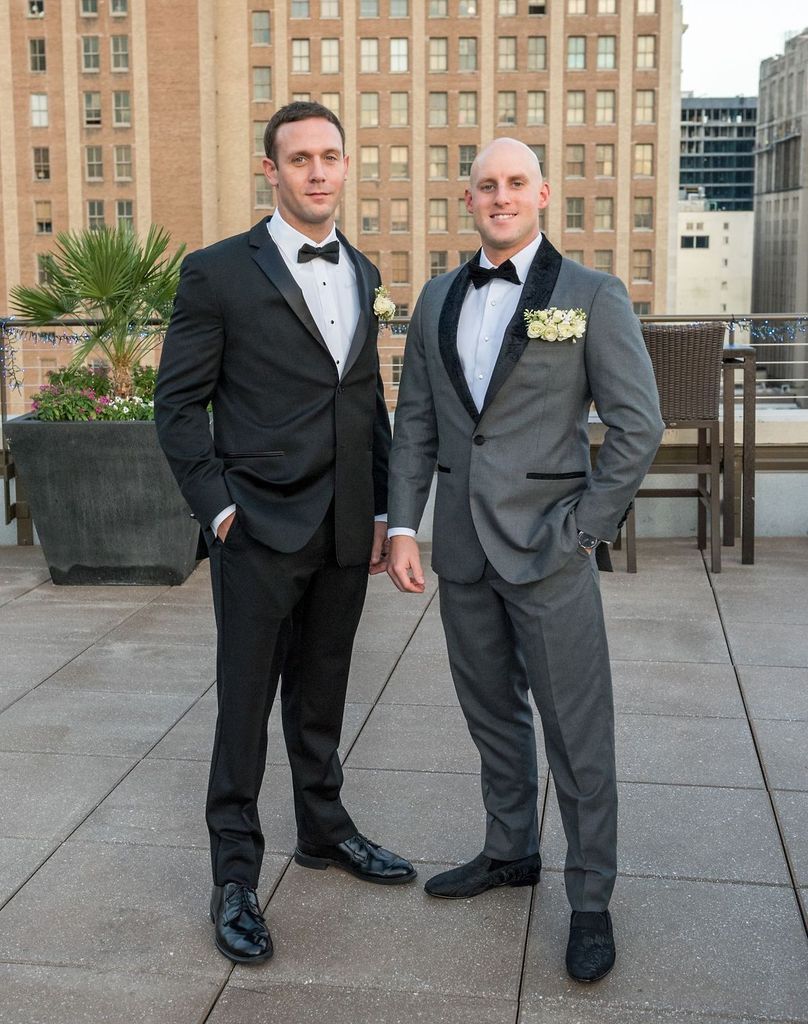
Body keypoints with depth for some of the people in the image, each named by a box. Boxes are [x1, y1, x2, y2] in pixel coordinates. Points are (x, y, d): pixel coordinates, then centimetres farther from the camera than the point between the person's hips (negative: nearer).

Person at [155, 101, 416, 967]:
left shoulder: (362, 274, 12)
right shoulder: (218, 272, -5)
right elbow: (178, 403, -4)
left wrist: (381, 510, 11)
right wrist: (217, 507, -11)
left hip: (345, 533, 5)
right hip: (261, 531, -5)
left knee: (321, 692, 18)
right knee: (246, 702, 3)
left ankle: (323, 829, 36)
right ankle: (234, 877, 16)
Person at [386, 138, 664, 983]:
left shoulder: (592, 297, -5)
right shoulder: (438, 300, 10)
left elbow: (637, 425, -7)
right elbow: (415, 421, 10)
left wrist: (584, 529, -11)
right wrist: (402, 525, 2)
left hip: (547, 548, -5)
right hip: (462, 546, 5)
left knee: (576, 730, 1)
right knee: (491, 713, 18)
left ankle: (590, 898, 17)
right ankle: (510, 852, 36)